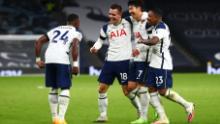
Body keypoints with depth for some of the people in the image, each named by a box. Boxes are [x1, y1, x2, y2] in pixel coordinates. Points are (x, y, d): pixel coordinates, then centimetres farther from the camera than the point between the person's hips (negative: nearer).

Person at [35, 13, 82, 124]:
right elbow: (74, 45, -8)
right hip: (62, 60, -5)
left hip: (49, 59, 5)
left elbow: (39, 41, 22)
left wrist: (38, 59, 23)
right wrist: (75, 64, -9)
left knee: (54, 88, 18)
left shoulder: (55, 30, 29)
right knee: (65, 89, 1)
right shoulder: (76, 33, 13)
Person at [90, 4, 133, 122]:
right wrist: (95, 47, -1)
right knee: (102, 89, 3)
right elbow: (101, 40, 19)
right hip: (110, 61, 4)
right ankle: (103, 115, 14)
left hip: (124, 60, -4)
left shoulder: (128, 23, -5)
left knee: (127, 90, -4)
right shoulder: (106, 28, 5)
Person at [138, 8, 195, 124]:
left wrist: (143, 41, -20)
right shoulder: (156, 27, 13)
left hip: (162, 65, -10)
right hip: (154, 64, 10)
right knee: (152, 90, 4)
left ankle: (187, 105, 12)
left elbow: (154, 41, -37)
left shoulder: (161, 28, -19)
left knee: (163, 91, -5)